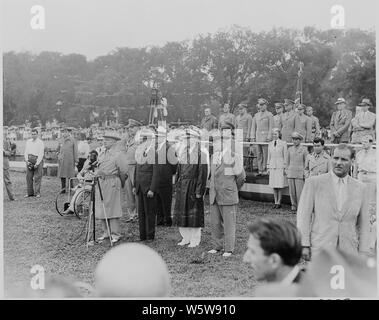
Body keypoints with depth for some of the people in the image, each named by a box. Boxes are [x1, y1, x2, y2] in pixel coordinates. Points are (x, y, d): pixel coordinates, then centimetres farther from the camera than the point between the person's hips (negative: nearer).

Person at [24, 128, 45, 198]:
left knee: (37, 178, -5)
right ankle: (30, 193, 8)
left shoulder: (40, 142, -1)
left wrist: (37, 164, -12)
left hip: (38, 160, -4)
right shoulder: (28, 142, 13)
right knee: (29, 177, 2)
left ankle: (37, 193, 0)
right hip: (29, 160, 4)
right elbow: (25, 152, 12)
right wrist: (27, 161, -3)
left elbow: (41, 154, -6)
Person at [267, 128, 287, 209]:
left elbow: (285, 156, -2)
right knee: (274, 186, 4)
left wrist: (285, 167, -7)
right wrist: (268, 168, 10)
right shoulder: (270, 144, 11)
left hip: (280, 166, -4)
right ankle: (275, 203, 10)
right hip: (272, 166, 4)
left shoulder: (283, 143, -2)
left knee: (279, 186, -4)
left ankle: (279, 203, 2)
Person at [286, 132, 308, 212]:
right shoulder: (290, 149, 8)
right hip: (291, 173, 4)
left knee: (299, 191, -6)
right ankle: (293, 207, 13)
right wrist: (287, 172, 10)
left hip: (300, 174, -3)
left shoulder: (304, 149, -2)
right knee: (292, 191, 4)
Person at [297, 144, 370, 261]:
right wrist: (304, 245, -6)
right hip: (319, 251, -2)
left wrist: (363, 253, 6)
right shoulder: (313, 183, 1)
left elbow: (363, 223, 11)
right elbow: (303, 216, -1)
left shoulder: (360, 188, 9)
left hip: (348, 252, 2)